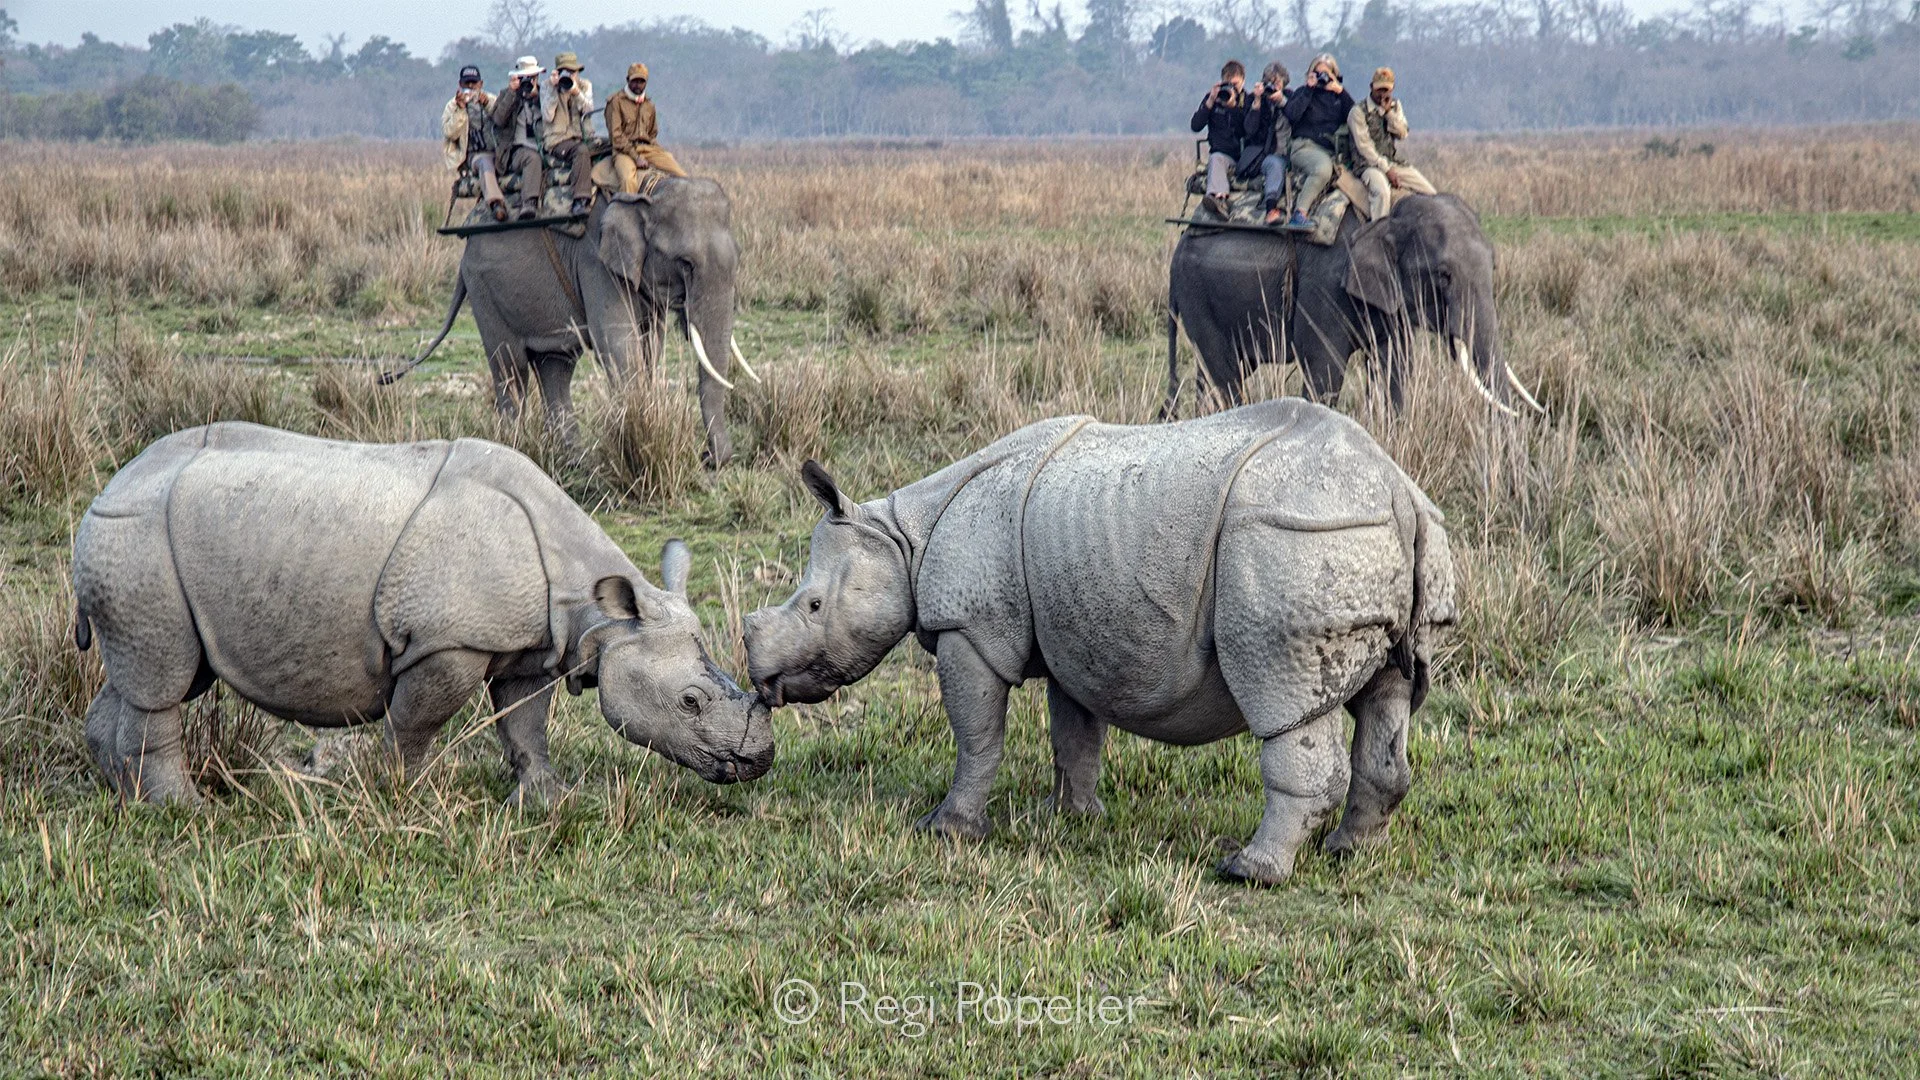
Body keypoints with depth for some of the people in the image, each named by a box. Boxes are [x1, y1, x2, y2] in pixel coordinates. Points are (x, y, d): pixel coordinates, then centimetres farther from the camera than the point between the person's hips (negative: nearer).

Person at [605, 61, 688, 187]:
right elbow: (615, 135, -6)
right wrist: (636, 157, -13)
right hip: (625, 151, -6)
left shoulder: (648, 105, 20)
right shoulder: (616, 101, 1)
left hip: (647, 148, 6)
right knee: (628, 180, -37)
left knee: (681, 175, -15)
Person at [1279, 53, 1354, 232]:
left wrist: (1340, 91, 3)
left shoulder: (1338, 96, 22)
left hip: (1331, 149, 5)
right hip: (1305, 146, -5)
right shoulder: (1303, 93, 15)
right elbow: (1292, 115, -5)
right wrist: (1309, 89, 0)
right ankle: (1299, 214, -42)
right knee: (1323, 167, -36)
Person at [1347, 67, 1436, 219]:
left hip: (1396, 163, 6)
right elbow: (1364, 147, -12)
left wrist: (1388, 112, -12)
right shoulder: (1358, 112, -7)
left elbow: (1402, 134, 1)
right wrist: (1387, 170, -16)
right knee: (1382, 192, -38)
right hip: (1370, 165, -6)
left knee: (1430, 194, -3)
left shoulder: (1395, 106, 13)